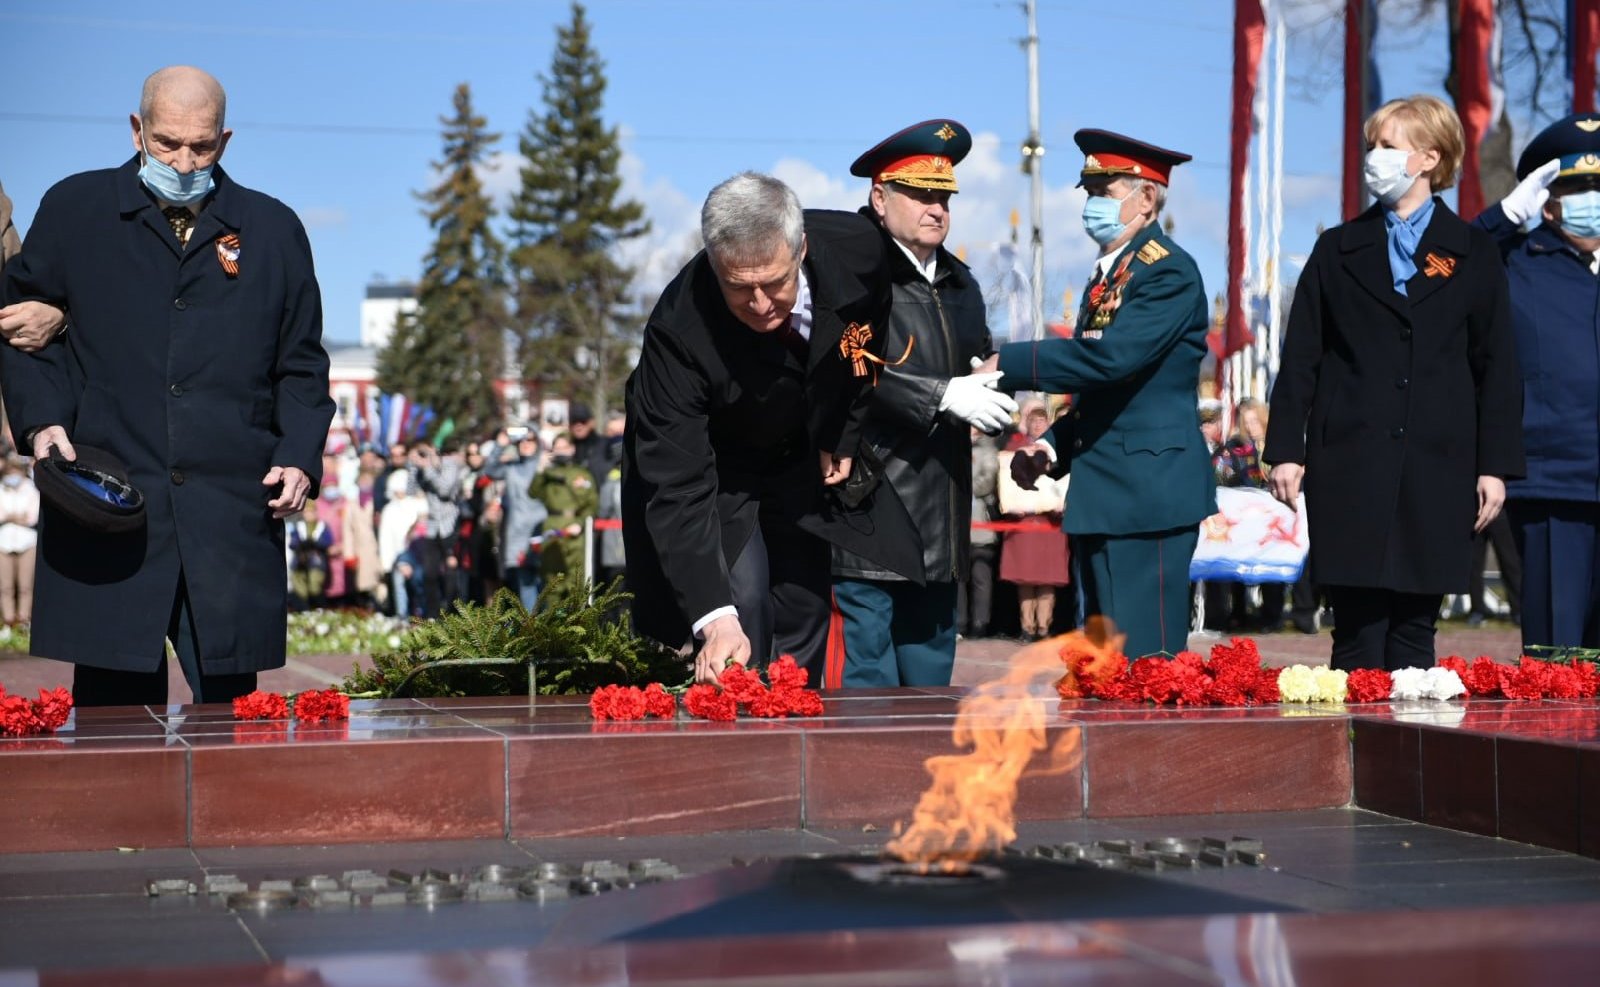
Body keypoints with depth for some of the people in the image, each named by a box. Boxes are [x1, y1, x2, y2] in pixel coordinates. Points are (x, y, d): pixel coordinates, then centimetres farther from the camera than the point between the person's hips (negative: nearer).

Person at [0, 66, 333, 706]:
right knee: (114, 705, -2)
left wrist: (300, 457, 1)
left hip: (234, 514, 1)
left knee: (229, 704, -1)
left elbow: (301, 365, 16)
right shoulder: (74, 210, 10)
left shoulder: (274, 230, 13)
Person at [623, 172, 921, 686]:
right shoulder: (679, 329, -39)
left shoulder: (860, 251, -29)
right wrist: (716, 619, -47)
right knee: (742, 611, -18)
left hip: (803, 461, 4)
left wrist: (844, 435, 2)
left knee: (805, 618, 9)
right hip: (715, 468, -4)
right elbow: (677, 491, -38)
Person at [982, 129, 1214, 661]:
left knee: (1145, 663, -10)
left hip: (1148, 493, -9)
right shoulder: (1107, 273, 18)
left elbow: (1109, 358, -24)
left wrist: (1005, 363, -18)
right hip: (1102, 497, 9)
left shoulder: (1170, 273, -10)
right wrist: (1052, 447, 9)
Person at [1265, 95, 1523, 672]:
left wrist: (1495, 466, 0)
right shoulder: (1338, 250, 10)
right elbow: (1300, 358, 7)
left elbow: (1496, 365, 6)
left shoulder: (1473, 254, 8)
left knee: (1414, 629, 4)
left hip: (1437, 467, 0)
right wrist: (1285, 450, -1)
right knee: (1358, 630, -3)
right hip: (1350, 465, 0)